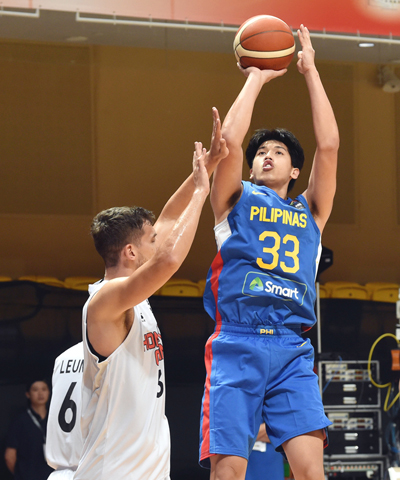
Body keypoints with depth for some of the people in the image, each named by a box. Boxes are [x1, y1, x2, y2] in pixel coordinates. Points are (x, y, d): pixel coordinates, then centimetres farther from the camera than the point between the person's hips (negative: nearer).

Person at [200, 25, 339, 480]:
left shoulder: (310, 212, 22)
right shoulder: (237, 200, 17)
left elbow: (329, 145, 11)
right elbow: (230, 140, 1)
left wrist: (310, 71, 15)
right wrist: (256, 79, 11)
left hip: (292, 350, 2)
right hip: (237, 343, -2)